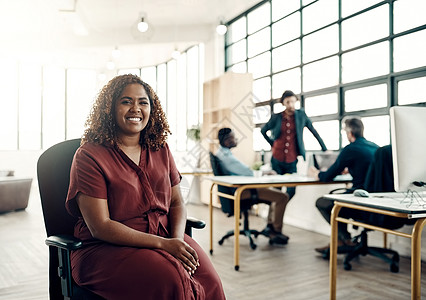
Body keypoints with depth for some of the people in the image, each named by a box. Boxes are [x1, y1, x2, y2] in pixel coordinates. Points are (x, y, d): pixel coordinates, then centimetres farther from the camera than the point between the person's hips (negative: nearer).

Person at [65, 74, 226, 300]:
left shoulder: (160, 150, 11)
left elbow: (176, 202, 13)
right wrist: (163, 244, -20)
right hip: (105, 248, -4)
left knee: (209, 281, -23)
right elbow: (100, 227, -13)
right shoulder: (89, 156, -7)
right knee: (170, 281, -32)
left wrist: (177, 239, -10)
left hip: (164, 237, 5)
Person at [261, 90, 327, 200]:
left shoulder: (301, 115, 2)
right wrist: (272, 143, 10)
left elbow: (314, 132, 7)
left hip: (292, 160, 0)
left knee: (291, 192, -4)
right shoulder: (276, 117, 1)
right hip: (277, 159, 1)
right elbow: (263, 130, 17)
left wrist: (324, 149, 6)